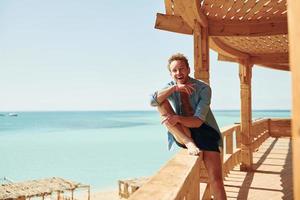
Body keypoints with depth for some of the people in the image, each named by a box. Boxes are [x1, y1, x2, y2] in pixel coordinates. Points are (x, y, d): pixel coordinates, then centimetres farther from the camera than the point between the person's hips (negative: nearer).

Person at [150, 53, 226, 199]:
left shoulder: (203, 88, -10)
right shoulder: (170, 87, 1)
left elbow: (198, 121, -18)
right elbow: (153, 101, -21)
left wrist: (178, 118, -35)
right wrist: (174, 88, -30)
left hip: (204, 132, -2)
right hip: (183, 135, 2)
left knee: (216, 178, -15)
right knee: (162, 103, -19)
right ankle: (189, 143, -27)